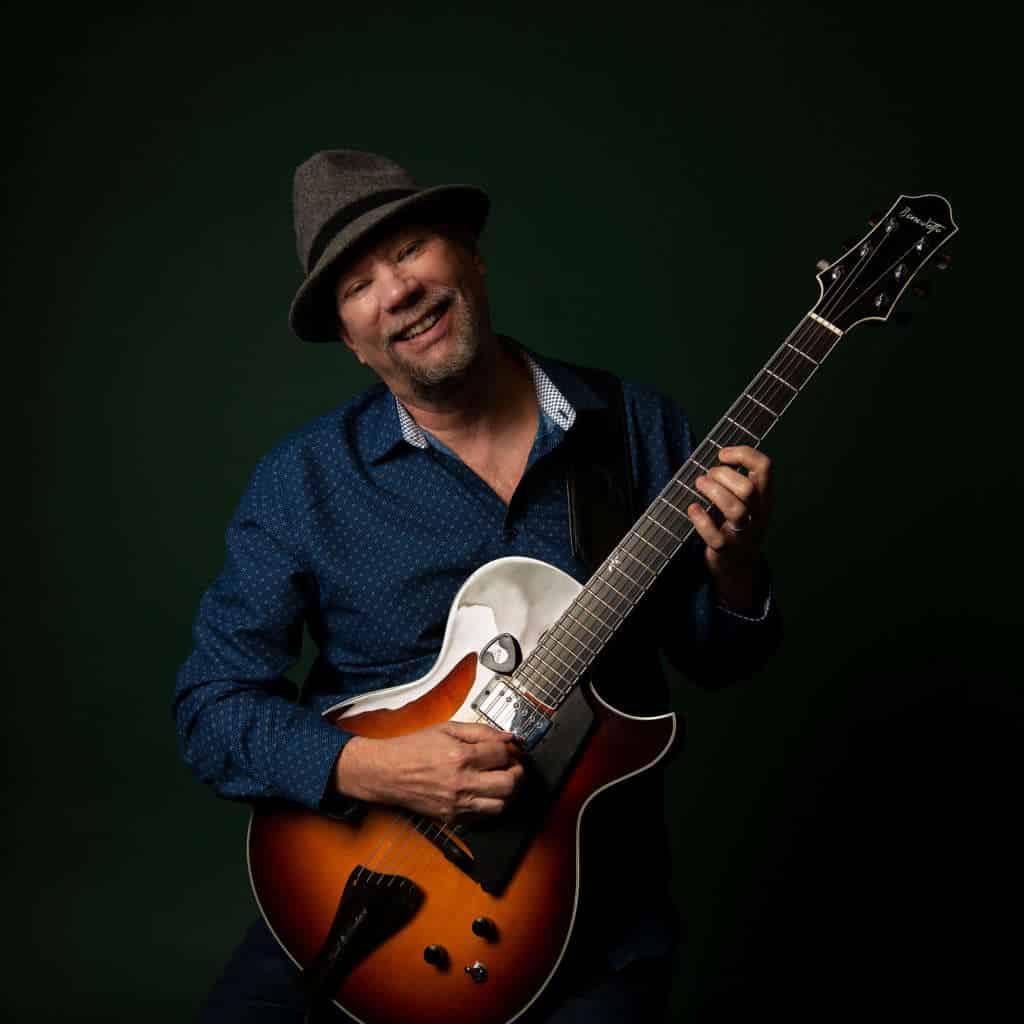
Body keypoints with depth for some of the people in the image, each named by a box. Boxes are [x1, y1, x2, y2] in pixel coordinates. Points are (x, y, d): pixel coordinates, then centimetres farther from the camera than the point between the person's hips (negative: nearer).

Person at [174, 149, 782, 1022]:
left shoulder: (639, 430, -2)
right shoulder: (303, 482, -6)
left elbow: (712, 659, 5)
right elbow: (211, 703, -4)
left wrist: (734, 575, -17)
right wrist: (368, 769, -20)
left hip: (593, 897, 1)